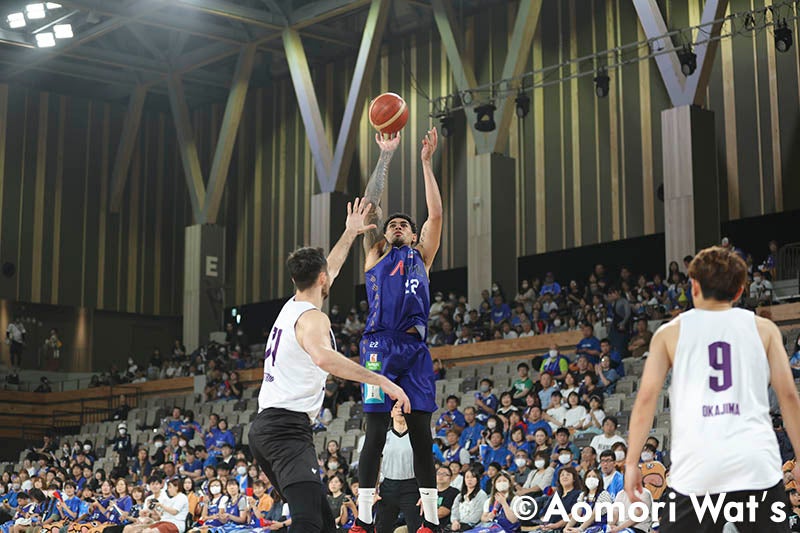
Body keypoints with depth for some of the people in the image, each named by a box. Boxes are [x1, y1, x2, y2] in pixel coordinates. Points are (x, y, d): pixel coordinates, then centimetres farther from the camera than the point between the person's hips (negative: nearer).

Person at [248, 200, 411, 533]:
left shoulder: (291, 307, 19)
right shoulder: (311, 318, -9)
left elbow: (329, 270, 38)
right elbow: (323, 357, -33)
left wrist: (350, 234, 49)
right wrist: (382, 381, -34)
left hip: (266, 427, 11)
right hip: (288, 428, -11)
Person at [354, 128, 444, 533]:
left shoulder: (421, 257, 20)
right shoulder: (376, 255, 15)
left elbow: (435, 214, 11)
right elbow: (370, 206, 6)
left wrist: (426, 162, 9)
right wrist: (386, 156, 5)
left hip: (415, 348, 2)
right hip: (381, 346, -2)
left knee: (421, 435, 3)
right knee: (375, 434, -5)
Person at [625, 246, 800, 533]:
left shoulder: (670, 332, 11)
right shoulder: (764, 329, 12)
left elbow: (646, 398, 2)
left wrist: (632, 462, 5)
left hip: (696, 467, 0)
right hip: (756, 465, 0)